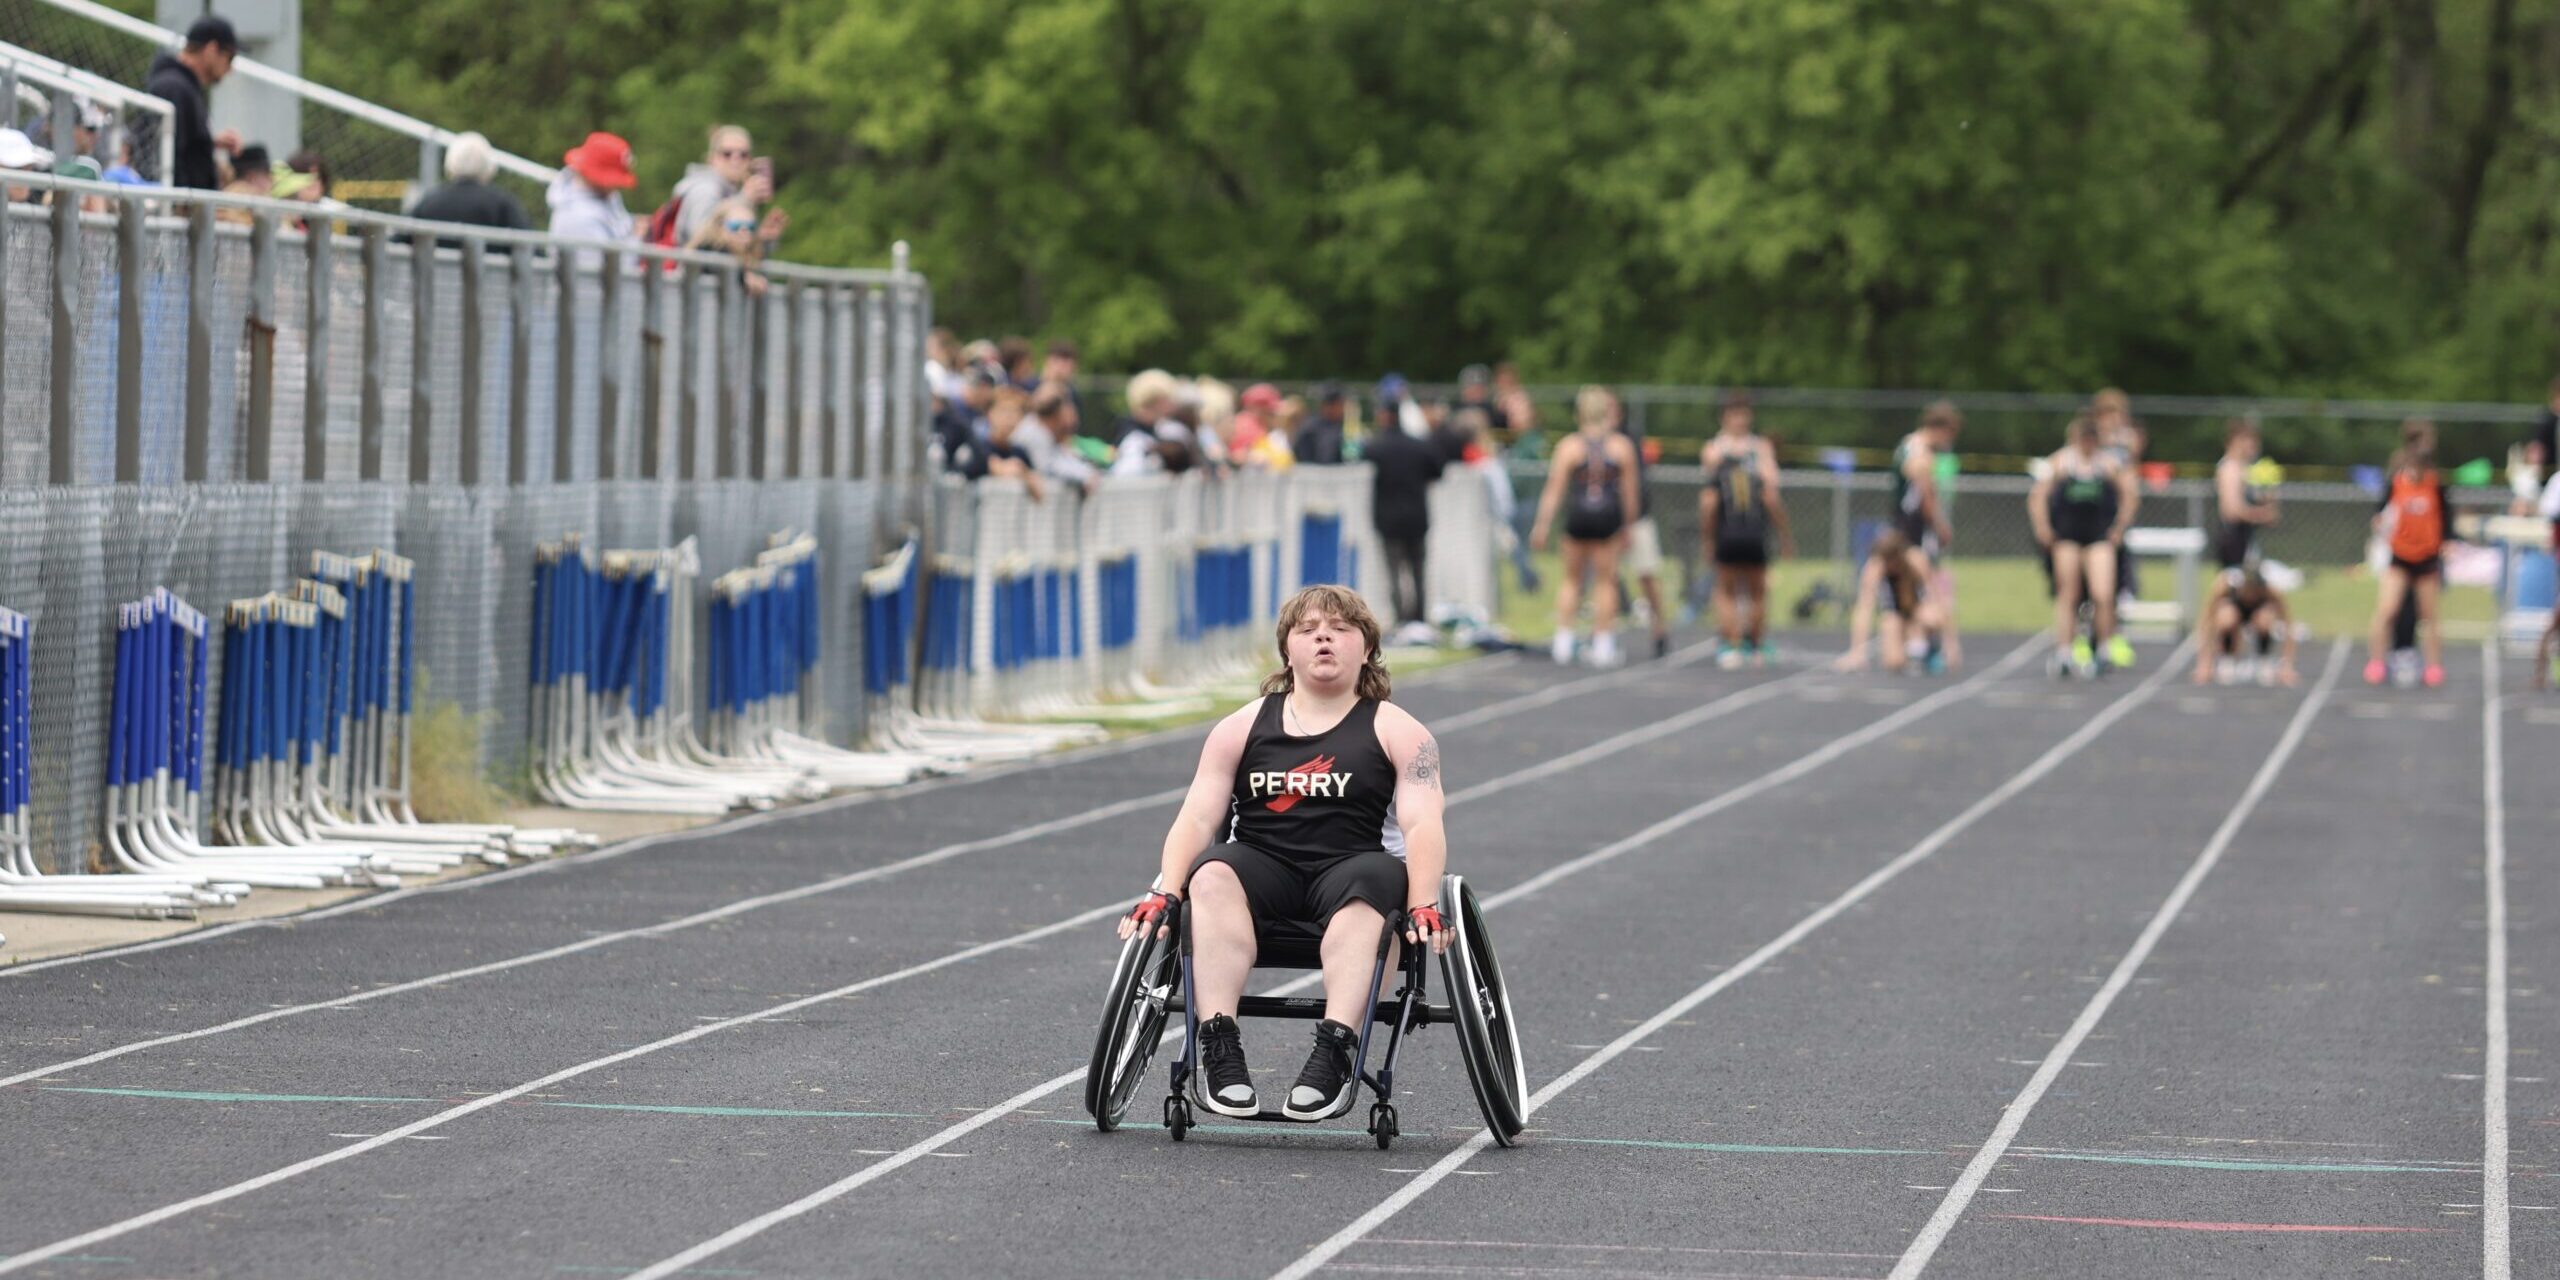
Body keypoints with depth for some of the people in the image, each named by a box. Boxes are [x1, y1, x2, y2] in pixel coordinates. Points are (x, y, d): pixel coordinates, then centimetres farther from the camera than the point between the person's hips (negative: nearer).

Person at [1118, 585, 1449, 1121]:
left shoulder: (1397, 732, 11)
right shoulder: (1243, 727, 16)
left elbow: (1422, 825, -3)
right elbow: (1197, 818, 6)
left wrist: (1423, 905, -22)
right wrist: (1165, 892, -13)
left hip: (1348, 869, -2)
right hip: (1262, 869, 2)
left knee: (1376, 879, -37)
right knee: (1212, 874, -32)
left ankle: (1335, 1051, -49)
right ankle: (1219, 1051, -42)